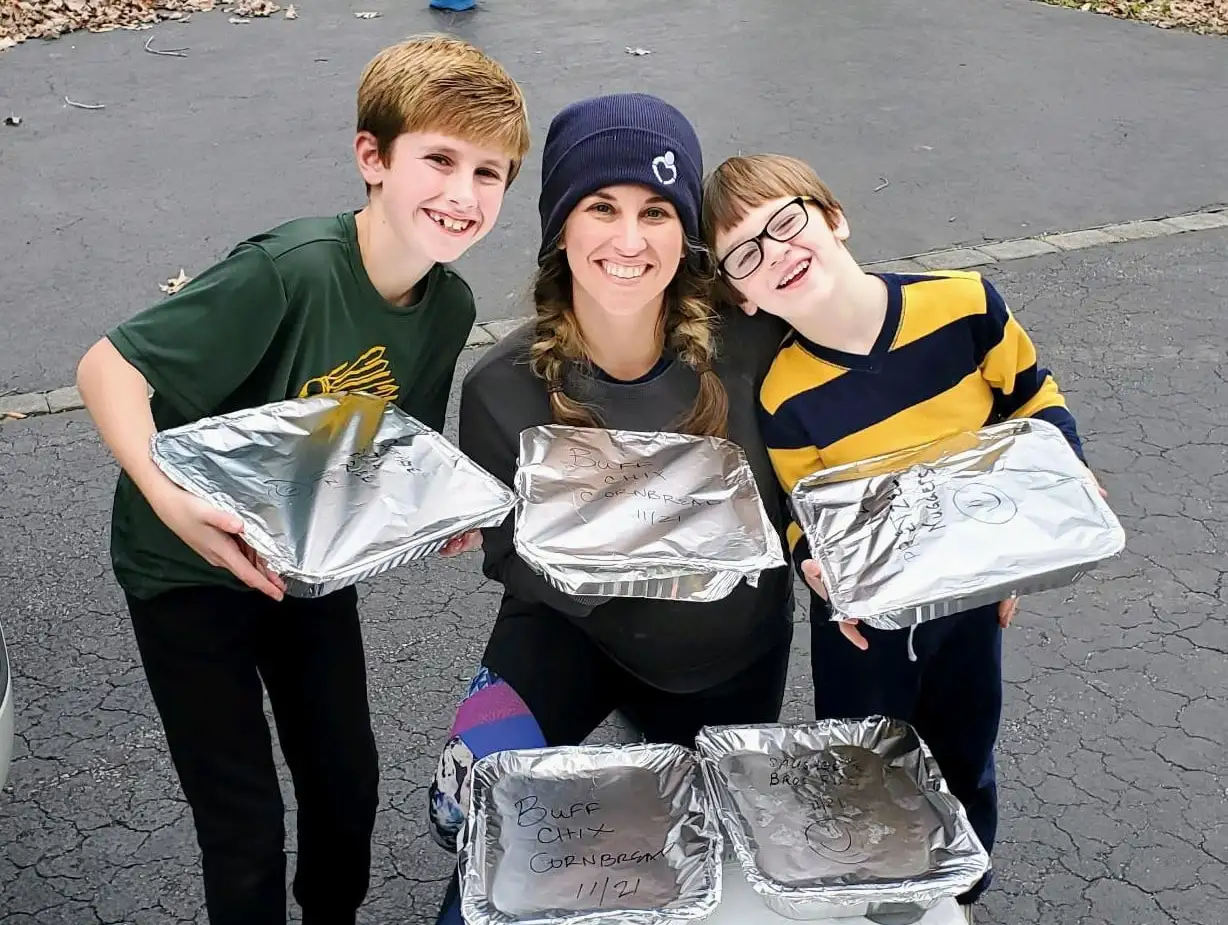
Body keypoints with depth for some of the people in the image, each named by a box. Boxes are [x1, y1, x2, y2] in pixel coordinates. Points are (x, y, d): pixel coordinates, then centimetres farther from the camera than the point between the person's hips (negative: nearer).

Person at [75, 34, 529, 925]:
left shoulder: (449, 305, -10)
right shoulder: (290, 271, -32)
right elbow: (108, 366, -29)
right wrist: (168, 498, -43)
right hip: (188, 564, -6)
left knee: (349, 784, 18)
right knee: (245, 830, 2)